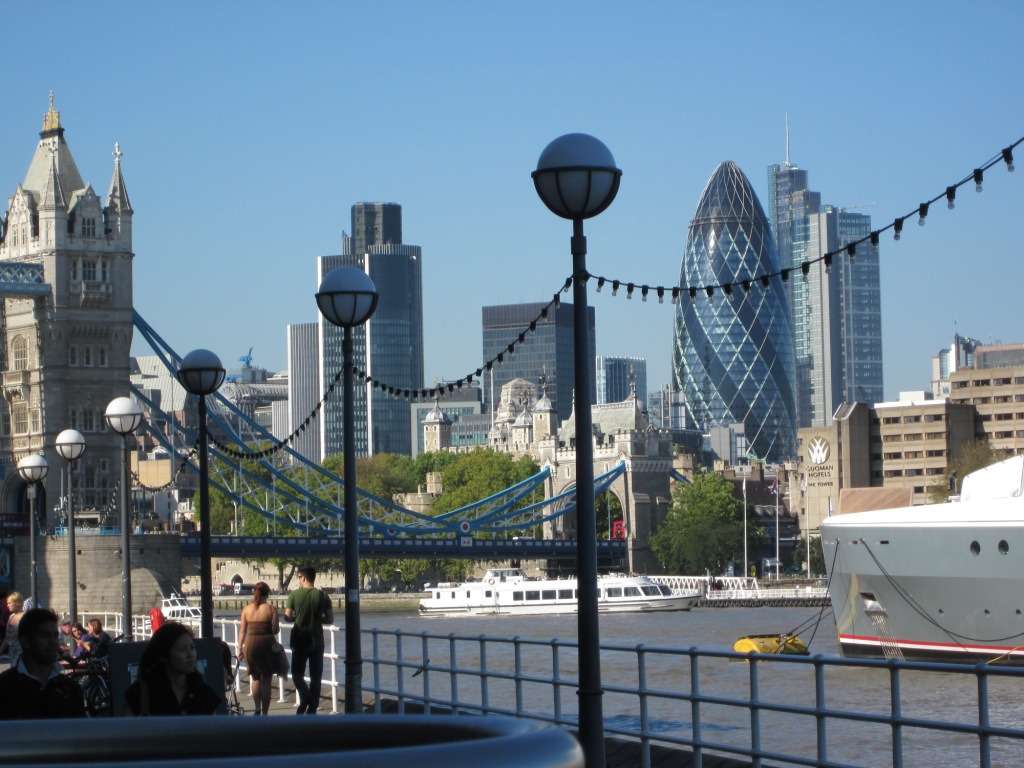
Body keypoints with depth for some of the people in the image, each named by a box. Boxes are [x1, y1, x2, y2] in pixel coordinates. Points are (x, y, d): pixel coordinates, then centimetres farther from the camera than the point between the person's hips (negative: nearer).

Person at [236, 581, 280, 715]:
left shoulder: (247, 609, 2)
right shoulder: (271, 609, -6)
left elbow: (242, 631, 2)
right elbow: (275, 630, -8)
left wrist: (240, 648, 8)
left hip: (251, 645, 2)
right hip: (267, 643, -2)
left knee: (255, 678, 18)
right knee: (266, 680, 7)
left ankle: (257, 709, 4)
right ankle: (264, 713, 7)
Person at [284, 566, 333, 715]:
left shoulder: (294, 595, -7)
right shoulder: (322, 596, -3)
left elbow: (287, 617, -7)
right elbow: (330, 619, -3)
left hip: (299, 639, -1)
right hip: (316, 640, 1)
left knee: (297, 673, 9)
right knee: (315, 677, 8)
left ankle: (305, 696, -19)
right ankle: (312, 709, 6)